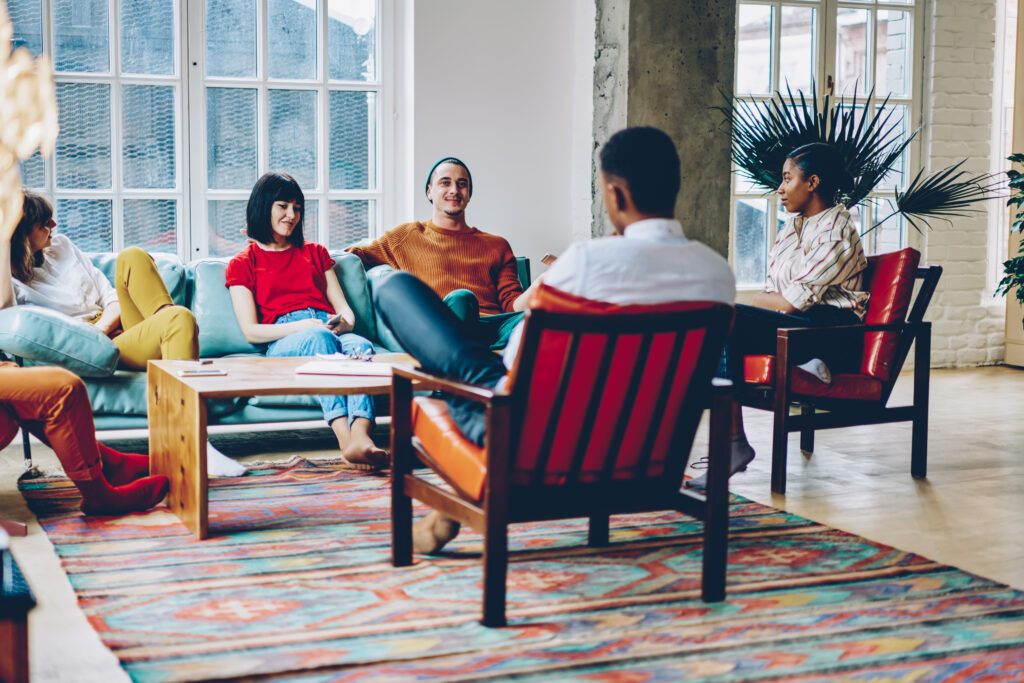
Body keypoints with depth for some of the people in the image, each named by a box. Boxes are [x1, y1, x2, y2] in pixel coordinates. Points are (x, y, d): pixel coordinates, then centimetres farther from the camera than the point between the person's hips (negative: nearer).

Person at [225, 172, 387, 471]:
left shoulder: (315, 253, 31)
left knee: (362, 346, -35)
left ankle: (360, 438, -60)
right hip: (283, 343, -3)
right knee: (320, 338, -40)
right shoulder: (242, 264, 19)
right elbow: (251, 331, 6)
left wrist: (345, 322, -5)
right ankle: (346, 443, -58)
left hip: (332, 332, 3)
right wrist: (304, 325, -10)